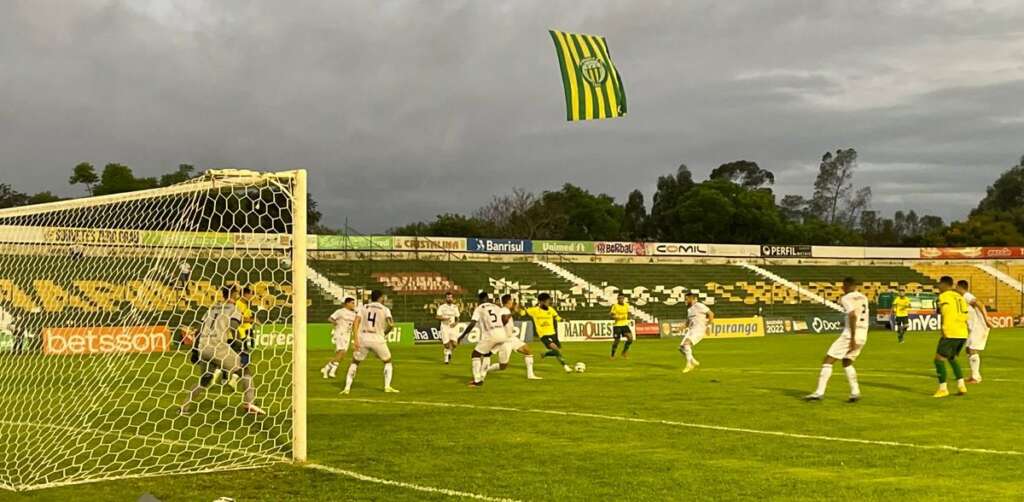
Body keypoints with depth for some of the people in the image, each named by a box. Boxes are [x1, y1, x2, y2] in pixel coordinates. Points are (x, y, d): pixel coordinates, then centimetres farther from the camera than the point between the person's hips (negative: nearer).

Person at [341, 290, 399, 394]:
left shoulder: (363, 308, 12)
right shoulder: (385, 309, 7)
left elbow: (356, 323, -3)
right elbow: (391, 324, -9)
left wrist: (356, 339, -9)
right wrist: (385, 333, 10)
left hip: (362, 339, 2)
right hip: (377, 339, -2)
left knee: (354, 362, 18)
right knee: (387, 362, 20)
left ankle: (347, 388, 7)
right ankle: (387, 386, 9)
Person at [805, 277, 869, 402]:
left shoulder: (846, 298, -7)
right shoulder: (863, 297, 16)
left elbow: (853, 316, -19)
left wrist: (852, 338, -21)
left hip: (850, 335, -7)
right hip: (863, 336, 8)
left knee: (828, 361, -2)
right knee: (847, 362, 24)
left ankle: (819, 392, -10)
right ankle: (855, 392, 13)